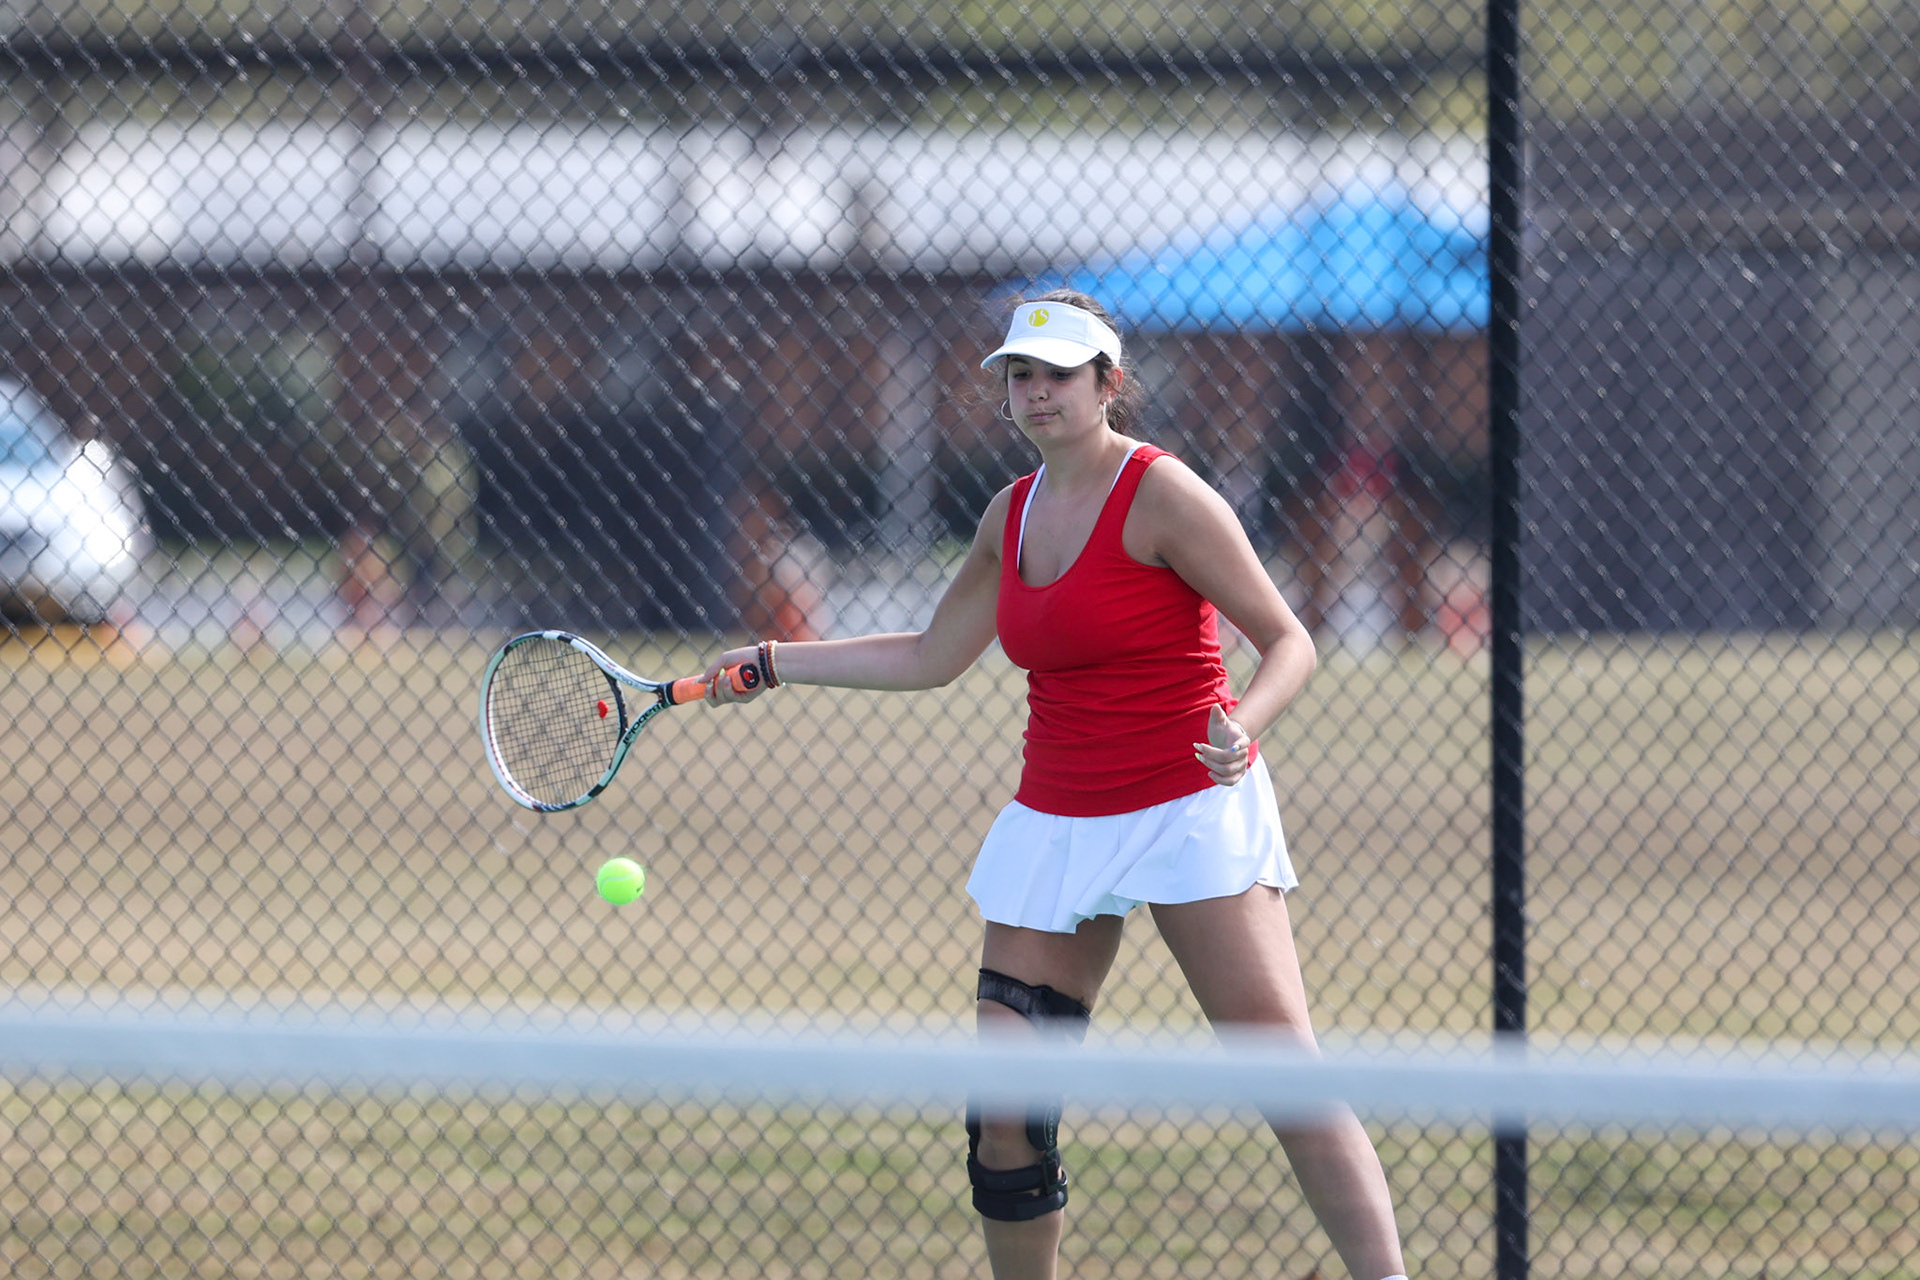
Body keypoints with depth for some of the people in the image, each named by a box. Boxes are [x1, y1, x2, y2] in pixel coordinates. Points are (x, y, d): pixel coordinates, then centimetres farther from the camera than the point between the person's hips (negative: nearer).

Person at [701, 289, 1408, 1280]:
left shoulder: (1161, 496, -10)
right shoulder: (1012, 513, 10)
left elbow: (1288, 642, -11)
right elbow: (930, 659, 24)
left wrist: (1242, 724, -30)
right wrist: (773, 663, 22)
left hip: (1189, 811, -6)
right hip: (1057, 820, 6)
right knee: (1006, 1113, -1)